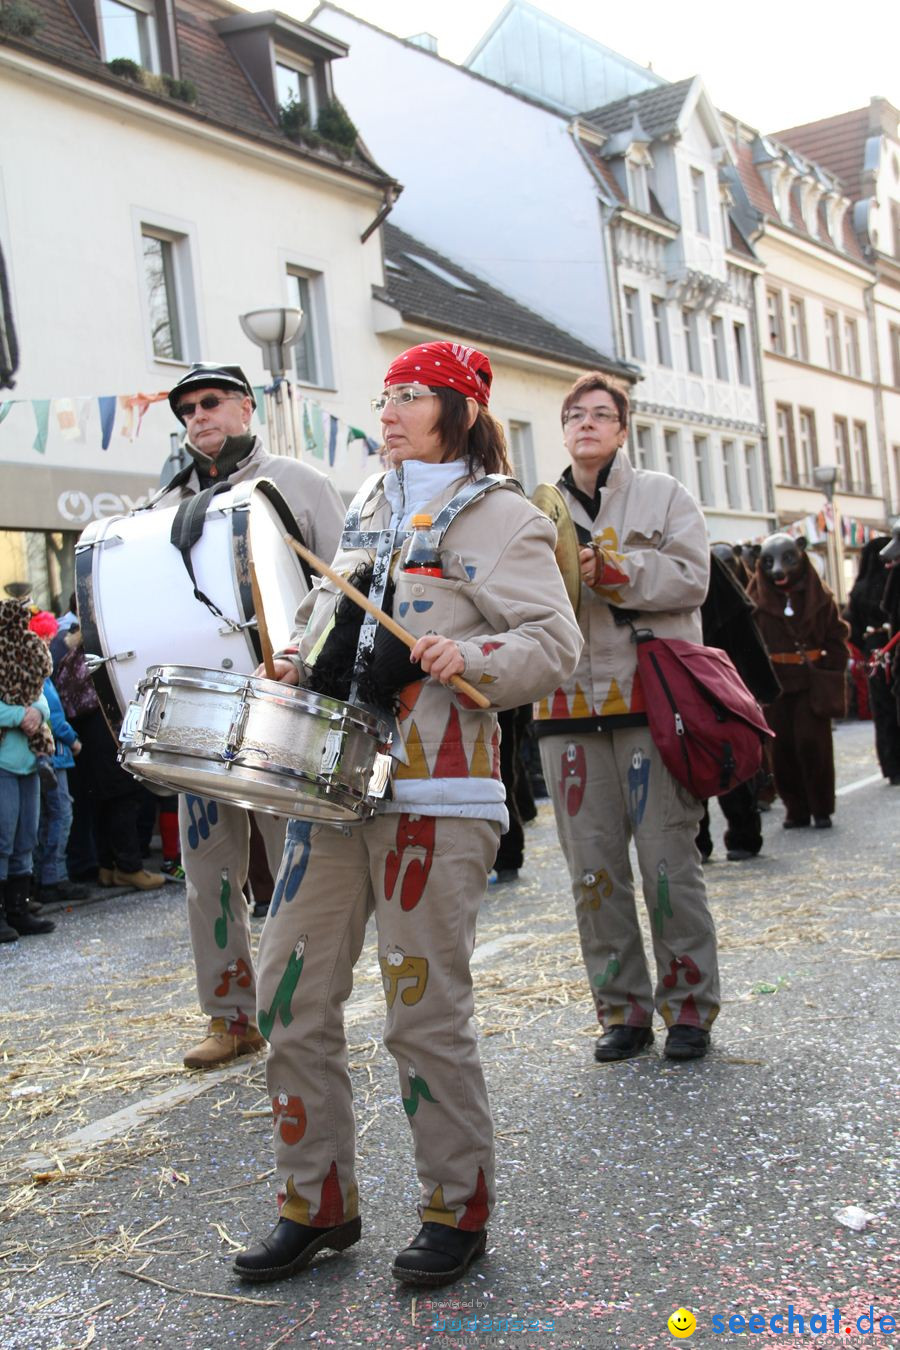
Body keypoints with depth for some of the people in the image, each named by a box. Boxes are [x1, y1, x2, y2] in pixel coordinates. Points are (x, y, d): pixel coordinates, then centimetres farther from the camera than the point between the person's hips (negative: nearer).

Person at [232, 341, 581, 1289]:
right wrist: (302, 663, 13)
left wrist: (474, 657, -26)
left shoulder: (497, 516, -1)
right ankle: (317, 1204, 23)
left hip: (435, 792, -7)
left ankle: (456, 1210, 19)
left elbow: (556, 641, -9)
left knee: (424, 1011, -2)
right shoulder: (367, 507, 20)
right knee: (291, 1000, 6)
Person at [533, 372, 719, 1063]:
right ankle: (623, 1008, 16)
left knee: (668, 859, -2)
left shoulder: (663, 494, 8)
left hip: (651, 699, -3)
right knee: (593, 868, 4)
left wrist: (607, 569, -16)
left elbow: (690, 578, -6)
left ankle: (689, 1004, 11)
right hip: (569, 706, 3)